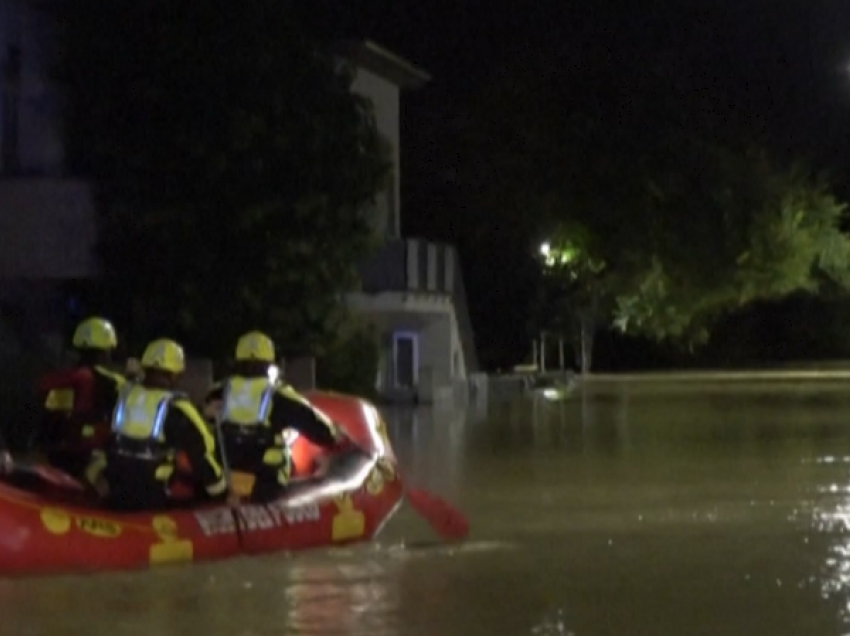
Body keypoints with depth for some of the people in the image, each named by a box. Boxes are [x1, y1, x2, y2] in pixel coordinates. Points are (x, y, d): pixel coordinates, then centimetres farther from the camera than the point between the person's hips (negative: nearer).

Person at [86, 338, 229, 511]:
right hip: (156, 496, -6)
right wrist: (221, 491, 2)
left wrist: (96, 474, 28)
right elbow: (202, 447, -8)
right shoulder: (174, 407, -12)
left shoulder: (124, 395, 7)